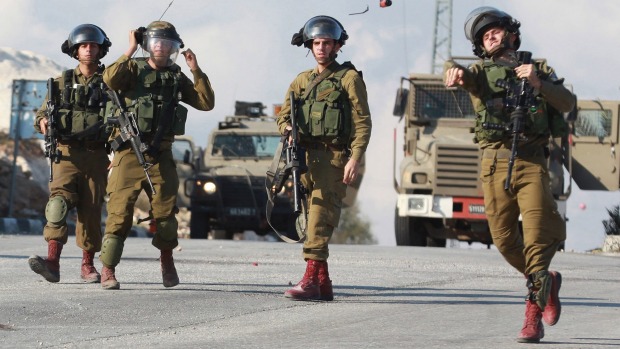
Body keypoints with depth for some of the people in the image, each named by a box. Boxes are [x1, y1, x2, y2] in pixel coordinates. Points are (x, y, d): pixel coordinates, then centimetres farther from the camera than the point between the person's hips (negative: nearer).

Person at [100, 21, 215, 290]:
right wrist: (130, 51, -17)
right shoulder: (134, 69, 2)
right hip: (130, 153, -3)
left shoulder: (177, 78, 12)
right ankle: (108, 270, -3)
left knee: (165, 212, 4)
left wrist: (196, 72, -3)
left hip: (160, 156, 3)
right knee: (120, 212, -8)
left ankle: (167, 262, 25)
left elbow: (206, 103, 5)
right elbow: (110, 79, -19)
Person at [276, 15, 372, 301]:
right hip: (305, 157, 6)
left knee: (321, 216, -17)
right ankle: (323, 283, 11)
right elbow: (284, 116, 19)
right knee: (312, 218, 7)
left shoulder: (349, 78, 1)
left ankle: (311, 280, -25)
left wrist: (355, 158, -15)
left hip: (334, 157, -6)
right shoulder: (301, 81, 18)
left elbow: (362, 123, -4)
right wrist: (288, 130, -5)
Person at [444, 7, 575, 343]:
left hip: (531, 163, -1)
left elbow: (567, 103, 3)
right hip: (494, 164, 1)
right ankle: (545, 283, 29)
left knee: (538, 235, -17)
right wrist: (455, 72, -37)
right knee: (504, 240, 3)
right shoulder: (481, 72, 13)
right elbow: (453, 71, -11)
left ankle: (534, 309, -11)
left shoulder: (538, 68, 17)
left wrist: (539, 83, -14)